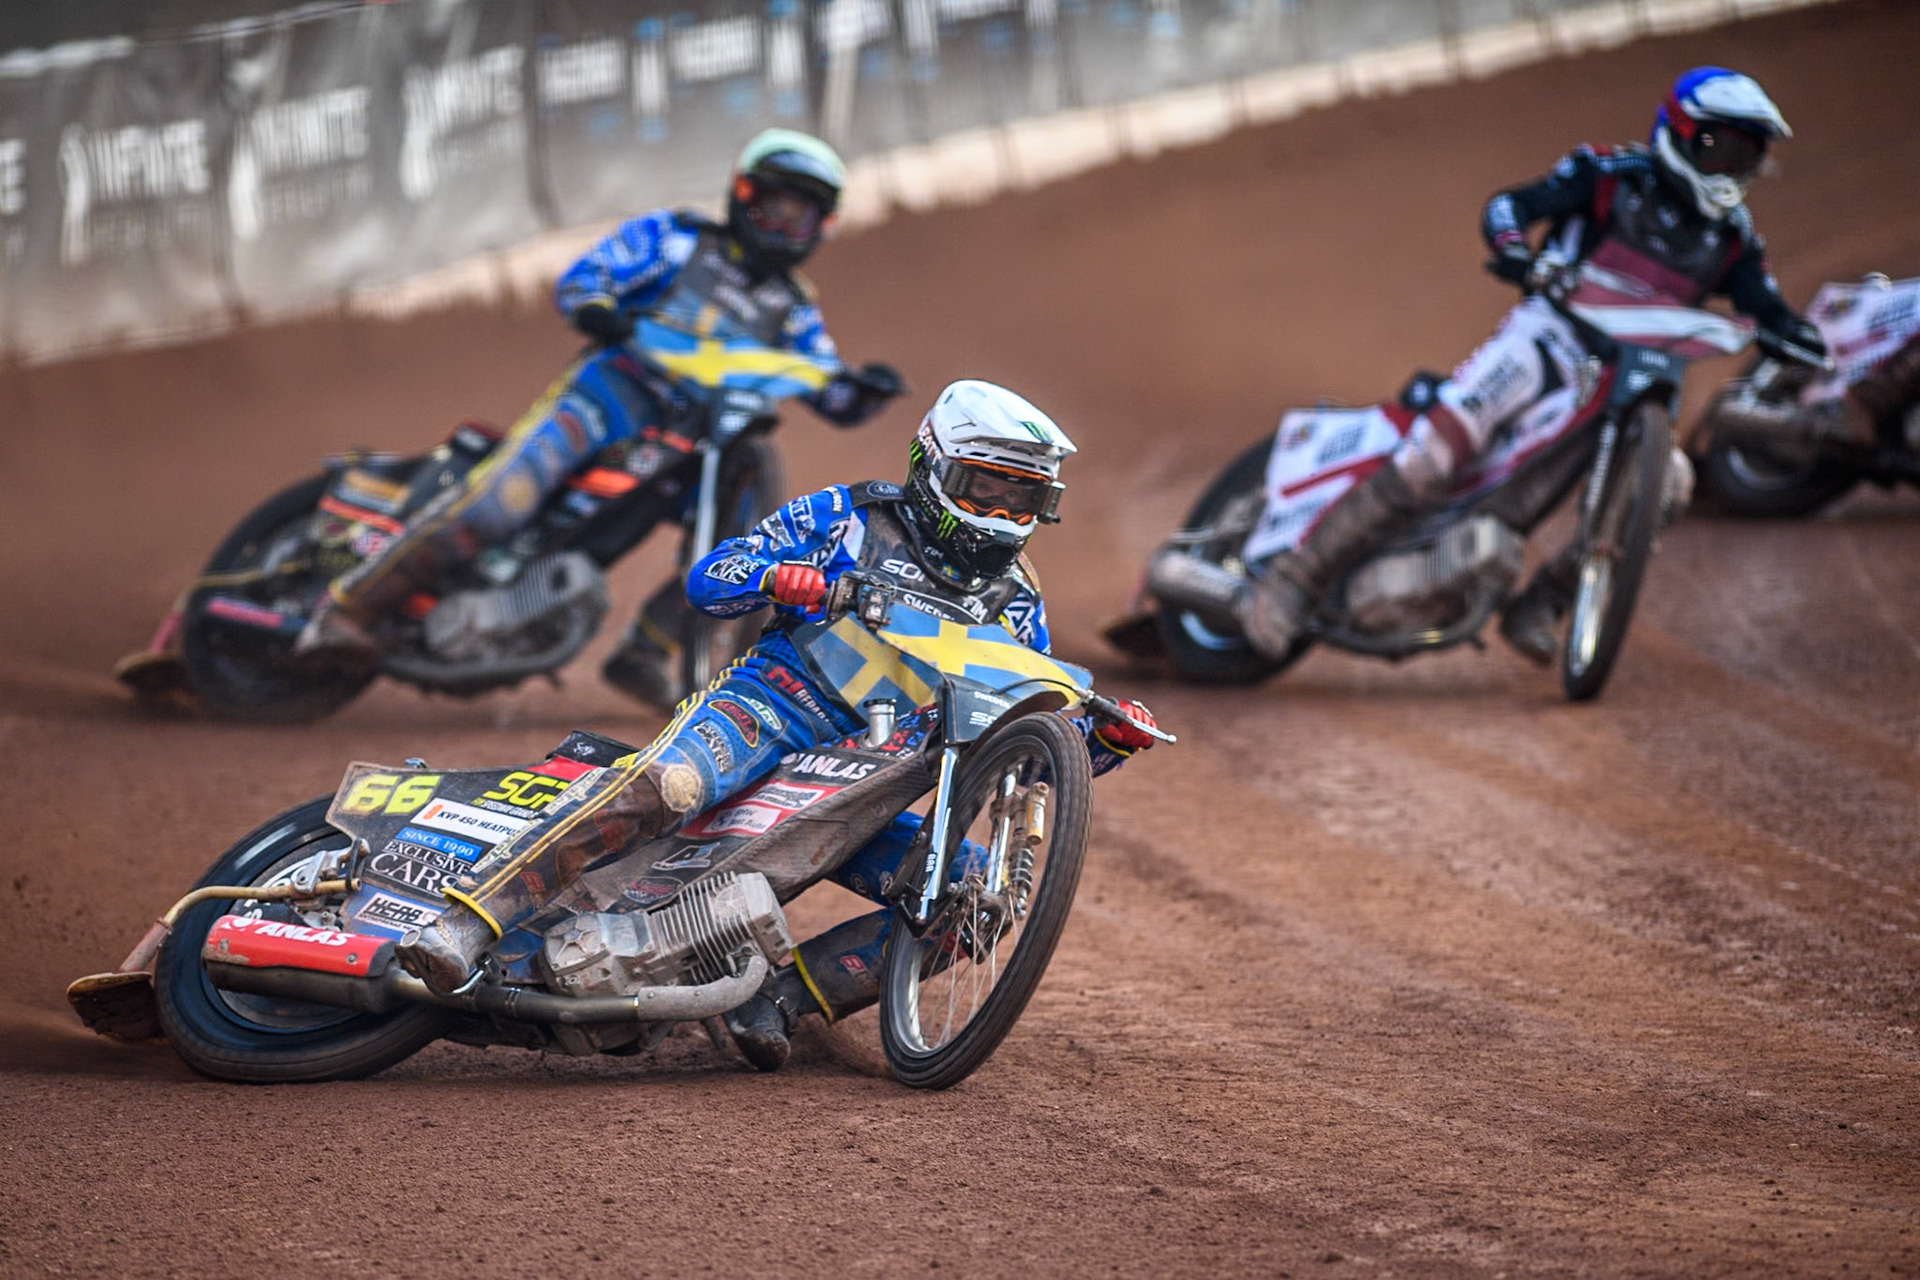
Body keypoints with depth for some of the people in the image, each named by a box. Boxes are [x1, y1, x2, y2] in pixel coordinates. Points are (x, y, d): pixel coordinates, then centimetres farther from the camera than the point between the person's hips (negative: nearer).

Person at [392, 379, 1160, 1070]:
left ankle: (779, 996, -23)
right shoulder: (851, 517, 9)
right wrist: (784, 578, -17)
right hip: (772, 703, -4)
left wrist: (1109, 738, -2)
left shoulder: (1013, 602, 19)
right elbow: (707, 580, 4)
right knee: (660, 786, -36)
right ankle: (464, 930, -42)